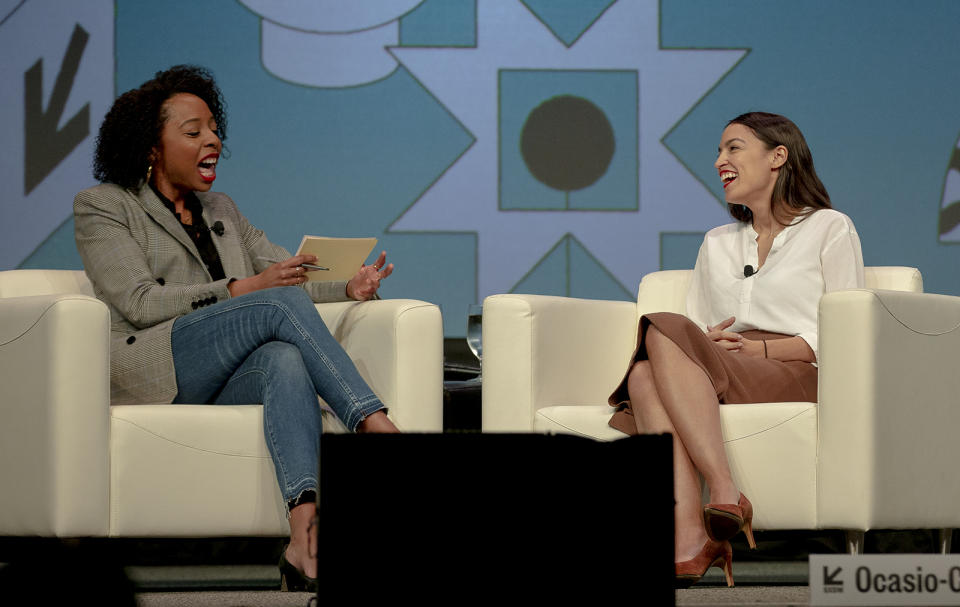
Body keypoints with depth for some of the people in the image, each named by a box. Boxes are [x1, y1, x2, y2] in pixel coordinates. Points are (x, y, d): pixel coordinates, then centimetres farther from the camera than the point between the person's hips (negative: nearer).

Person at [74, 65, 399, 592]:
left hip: (224, 384, 4)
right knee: (282, 304, -28)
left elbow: (289, 273, 21)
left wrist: (349, 288, -2)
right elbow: (140, 303, -5)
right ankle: (377, 426, -35)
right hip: (154, 371, -4)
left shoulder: (221, 211, 29)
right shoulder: (101, 207, 10)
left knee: (285, 358, -35)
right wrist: (245, 289, -15)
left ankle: (304, 538, -55)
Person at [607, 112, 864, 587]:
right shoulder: (717, 243, 31)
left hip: (796, 375, -5)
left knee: (662, 337, -32)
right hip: (710, 378, 5)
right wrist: (709, 340, -3)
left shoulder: (830, 229, 13)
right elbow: (695, 333, 22)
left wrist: (758, 348, -10)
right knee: (645, 374, -33)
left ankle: (725, 494, -44)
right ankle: (688, 539, -48)